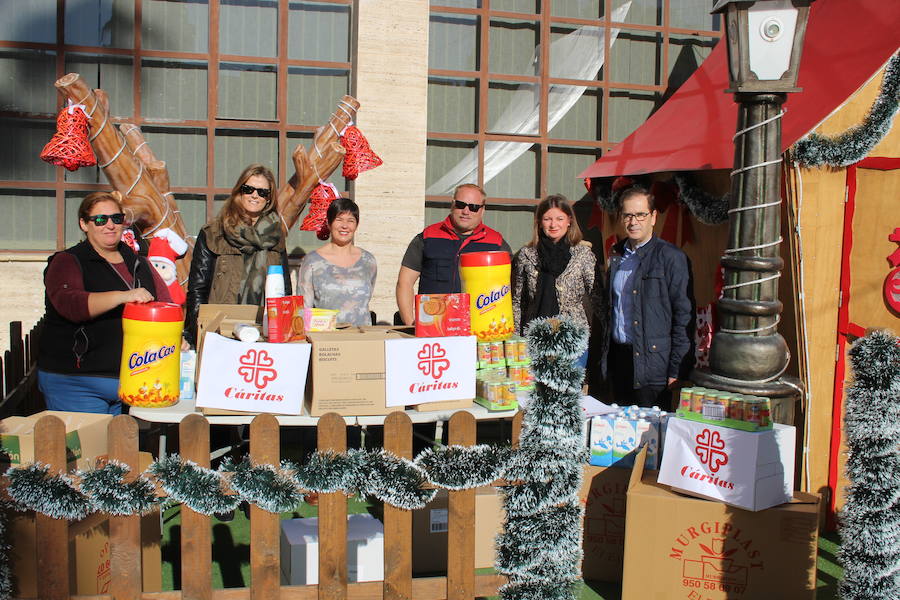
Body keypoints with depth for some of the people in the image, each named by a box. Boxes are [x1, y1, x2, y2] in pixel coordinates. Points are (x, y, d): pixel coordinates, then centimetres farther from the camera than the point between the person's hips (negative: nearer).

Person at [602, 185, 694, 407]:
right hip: (617, 359, 6)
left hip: (652, 368, -6)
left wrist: (676, 370, -13)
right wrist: (605, 356, 12)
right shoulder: (616, 255, 11)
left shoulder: (671, 257, -8)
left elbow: (684, 316, -10)